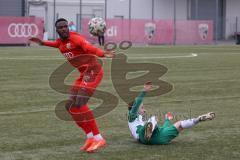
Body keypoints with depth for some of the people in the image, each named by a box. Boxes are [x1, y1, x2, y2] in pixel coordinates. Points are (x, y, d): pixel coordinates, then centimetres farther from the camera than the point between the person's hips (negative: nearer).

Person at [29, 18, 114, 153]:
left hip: (93, 71, -10)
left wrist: (103, 54, -53)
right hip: (84, 74, 10)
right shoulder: (60, 42, 12)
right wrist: (42, 43, 49)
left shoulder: (75, 38, -14)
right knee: (71, 106, 10)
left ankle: (99, 139, -18)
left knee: (79, 104, -21)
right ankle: (90, 137, 14)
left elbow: (90, 48, -35)